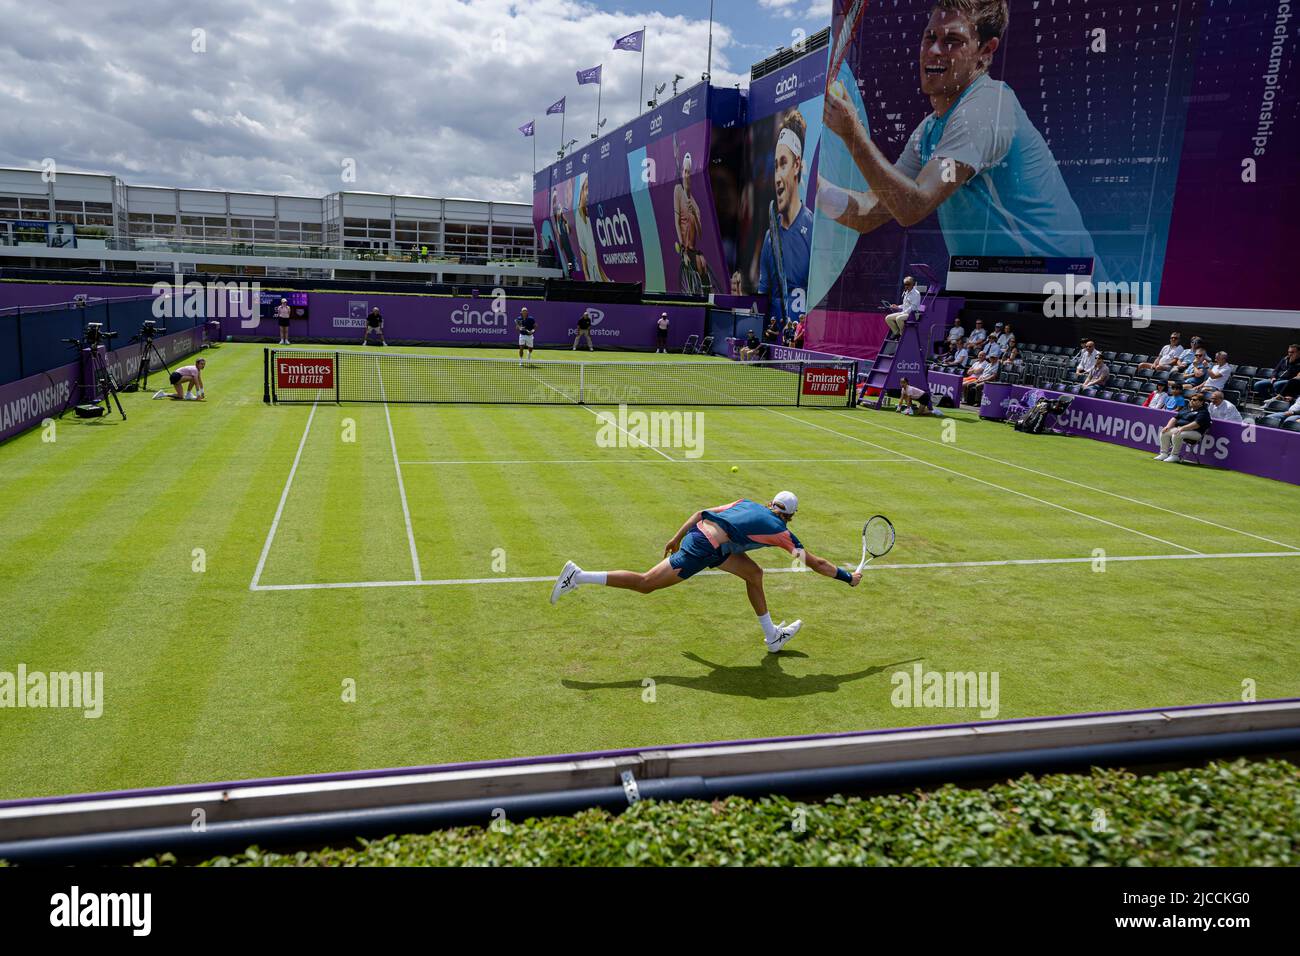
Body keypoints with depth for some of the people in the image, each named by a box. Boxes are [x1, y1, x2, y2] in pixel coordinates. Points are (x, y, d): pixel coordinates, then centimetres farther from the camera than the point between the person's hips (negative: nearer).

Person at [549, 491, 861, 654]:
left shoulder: (748, 503, 21)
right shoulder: (781, 532, 5)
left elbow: (700, 512, 21)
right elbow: (816, 563, 13)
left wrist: (676, 538, 29)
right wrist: (848, 577, 26)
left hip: (699, 530, 9)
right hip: (703, 549, -9)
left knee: (754, 574, 18)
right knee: (644, 584, -3)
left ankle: (772, 636, 28)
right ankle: (578, 576, -4)